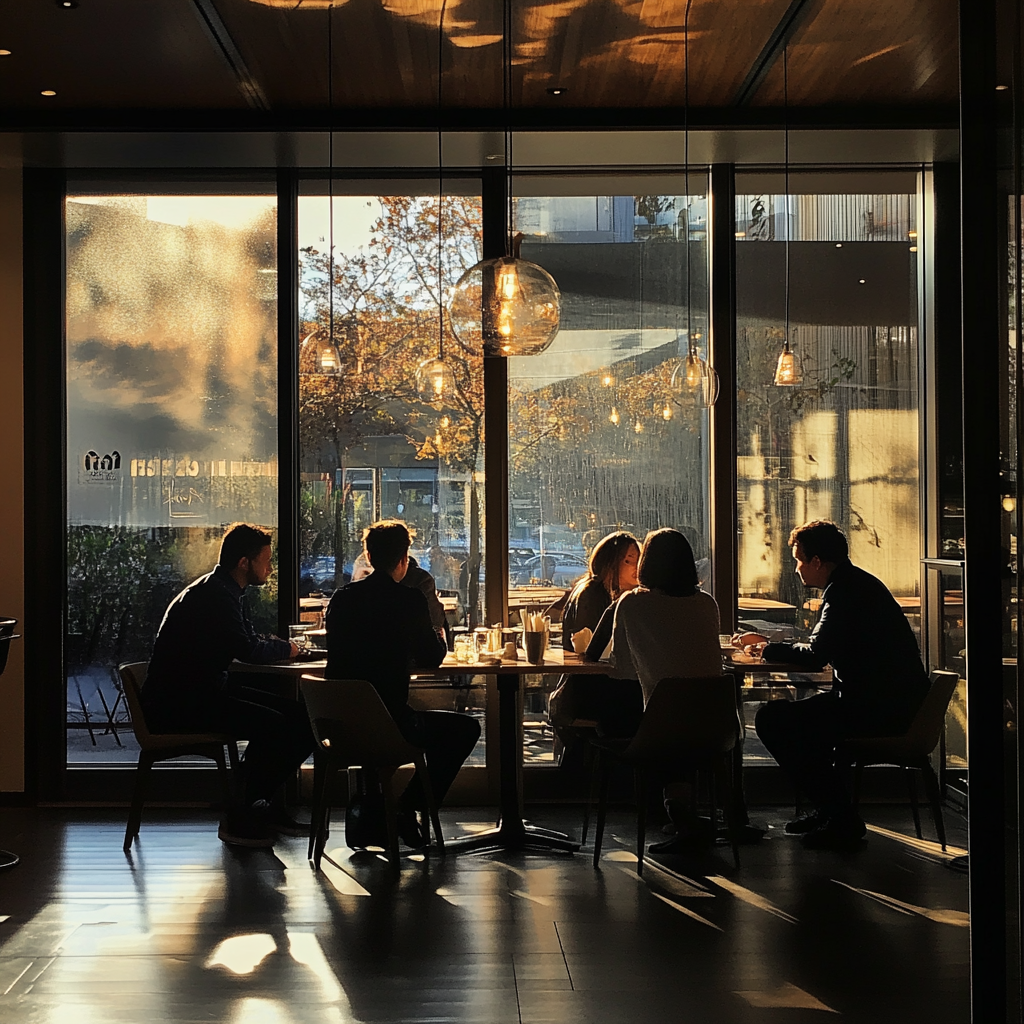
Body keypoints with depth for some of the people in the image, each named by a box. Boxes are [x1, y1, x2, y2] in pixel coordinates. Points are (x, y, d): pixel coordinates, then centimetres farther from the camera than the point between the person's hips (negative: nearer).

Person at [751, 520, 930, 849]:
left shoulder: (844, 592, -16)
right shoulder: (858, 582, 17)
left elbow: (815, 656, -20)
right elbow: (825, 650, 24)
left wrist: (767, 649, -3)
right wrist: (770, 645, 19)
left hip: (879, 709, -11)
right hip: (892, 701, 11)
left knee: (772, 720, -11)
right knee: (799, 711, 27)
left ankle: (841, 819, -6)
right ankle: (828, 808, 26)